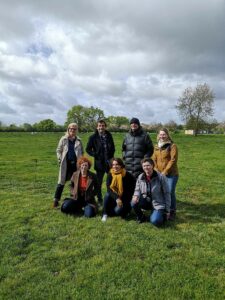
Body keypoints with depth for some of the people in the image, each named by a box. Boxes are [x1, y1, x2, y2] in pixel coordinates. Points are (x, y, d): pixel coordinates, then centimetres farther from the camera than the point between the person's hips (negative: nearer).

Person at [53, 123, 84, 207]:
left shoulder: (78, 140, 7)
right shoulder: (63, 139, 2)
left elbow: (82, 152, 12)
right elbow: (58, 150, 4)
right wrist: (60, 160, -7)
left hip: (75, 164, 2)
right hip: (66, 164, -2)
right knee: (61, 182, 3)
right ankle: (56, 200, 12)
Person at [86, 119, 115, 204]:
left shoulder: (109, 136, 7)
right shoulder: (93, 137, -3)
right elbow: (88, 149, 2)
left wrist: (111, 155, 3)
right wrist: (95, 155, -9)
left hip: (109, 162, 2)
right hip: (99, 163, -2)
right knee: (99, 183, 8)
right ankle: (99, 200, 22)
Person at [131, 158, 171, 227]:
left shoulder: (161, 177, -15)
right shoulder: (140, 177, -5)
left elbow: (167, 194, -8)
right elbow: (137, 190, 6)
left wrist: (167, 210, -5)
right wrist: (136, 196, -20)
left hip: (158, 204, -3)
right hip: (146, 202, 4)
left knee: (155, 221, -26)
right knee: (134, 203, -25)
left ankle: (162, 215, 10)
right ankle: (141, 217, 5)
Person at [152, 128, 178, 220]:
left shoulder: (172, 146, -6)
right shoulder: (156, 147, 12)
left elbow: (173, 160, -13)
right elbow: (154, 160, 10)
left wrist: (165, 172, -14)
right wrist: (157, 172, -3)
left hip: (171, 174, -5)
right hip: (159, 174, 5)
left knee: (170, 192, -6)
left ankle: (172, 212, 13)